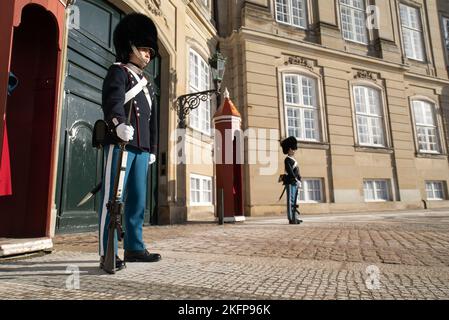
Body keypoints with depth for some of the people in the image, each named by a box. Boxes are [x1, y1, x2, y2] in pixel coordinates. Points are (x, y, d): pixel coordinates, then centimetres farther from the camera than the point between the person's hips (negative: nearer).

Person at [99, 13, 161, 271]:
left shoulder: (148, 85, 26)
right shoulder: (118, 71, 4)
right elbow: (112, 100, -17)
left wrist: (153, 149, 18)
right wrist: (119, 123, -37)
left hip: (142, 149, 7)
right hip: (120, 144, -7)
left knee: (138, 199, 7)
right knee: (113, 198, -6)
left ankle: (134, 248, 16)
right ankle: (107, 254, -1)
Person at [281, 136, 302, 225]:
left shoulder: (293, 160, 22)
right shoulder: (287, 159, -7)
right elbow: (289, 171, -18)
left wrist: (299, 181, 9)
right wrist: (296, 180, -23)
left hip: (295, 183, 10)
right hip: (290, 182, -10)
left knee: (294, 201, 11)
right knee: (290, 200, -9)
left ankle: (294, 217, 17)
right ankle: (291, 219, -8)